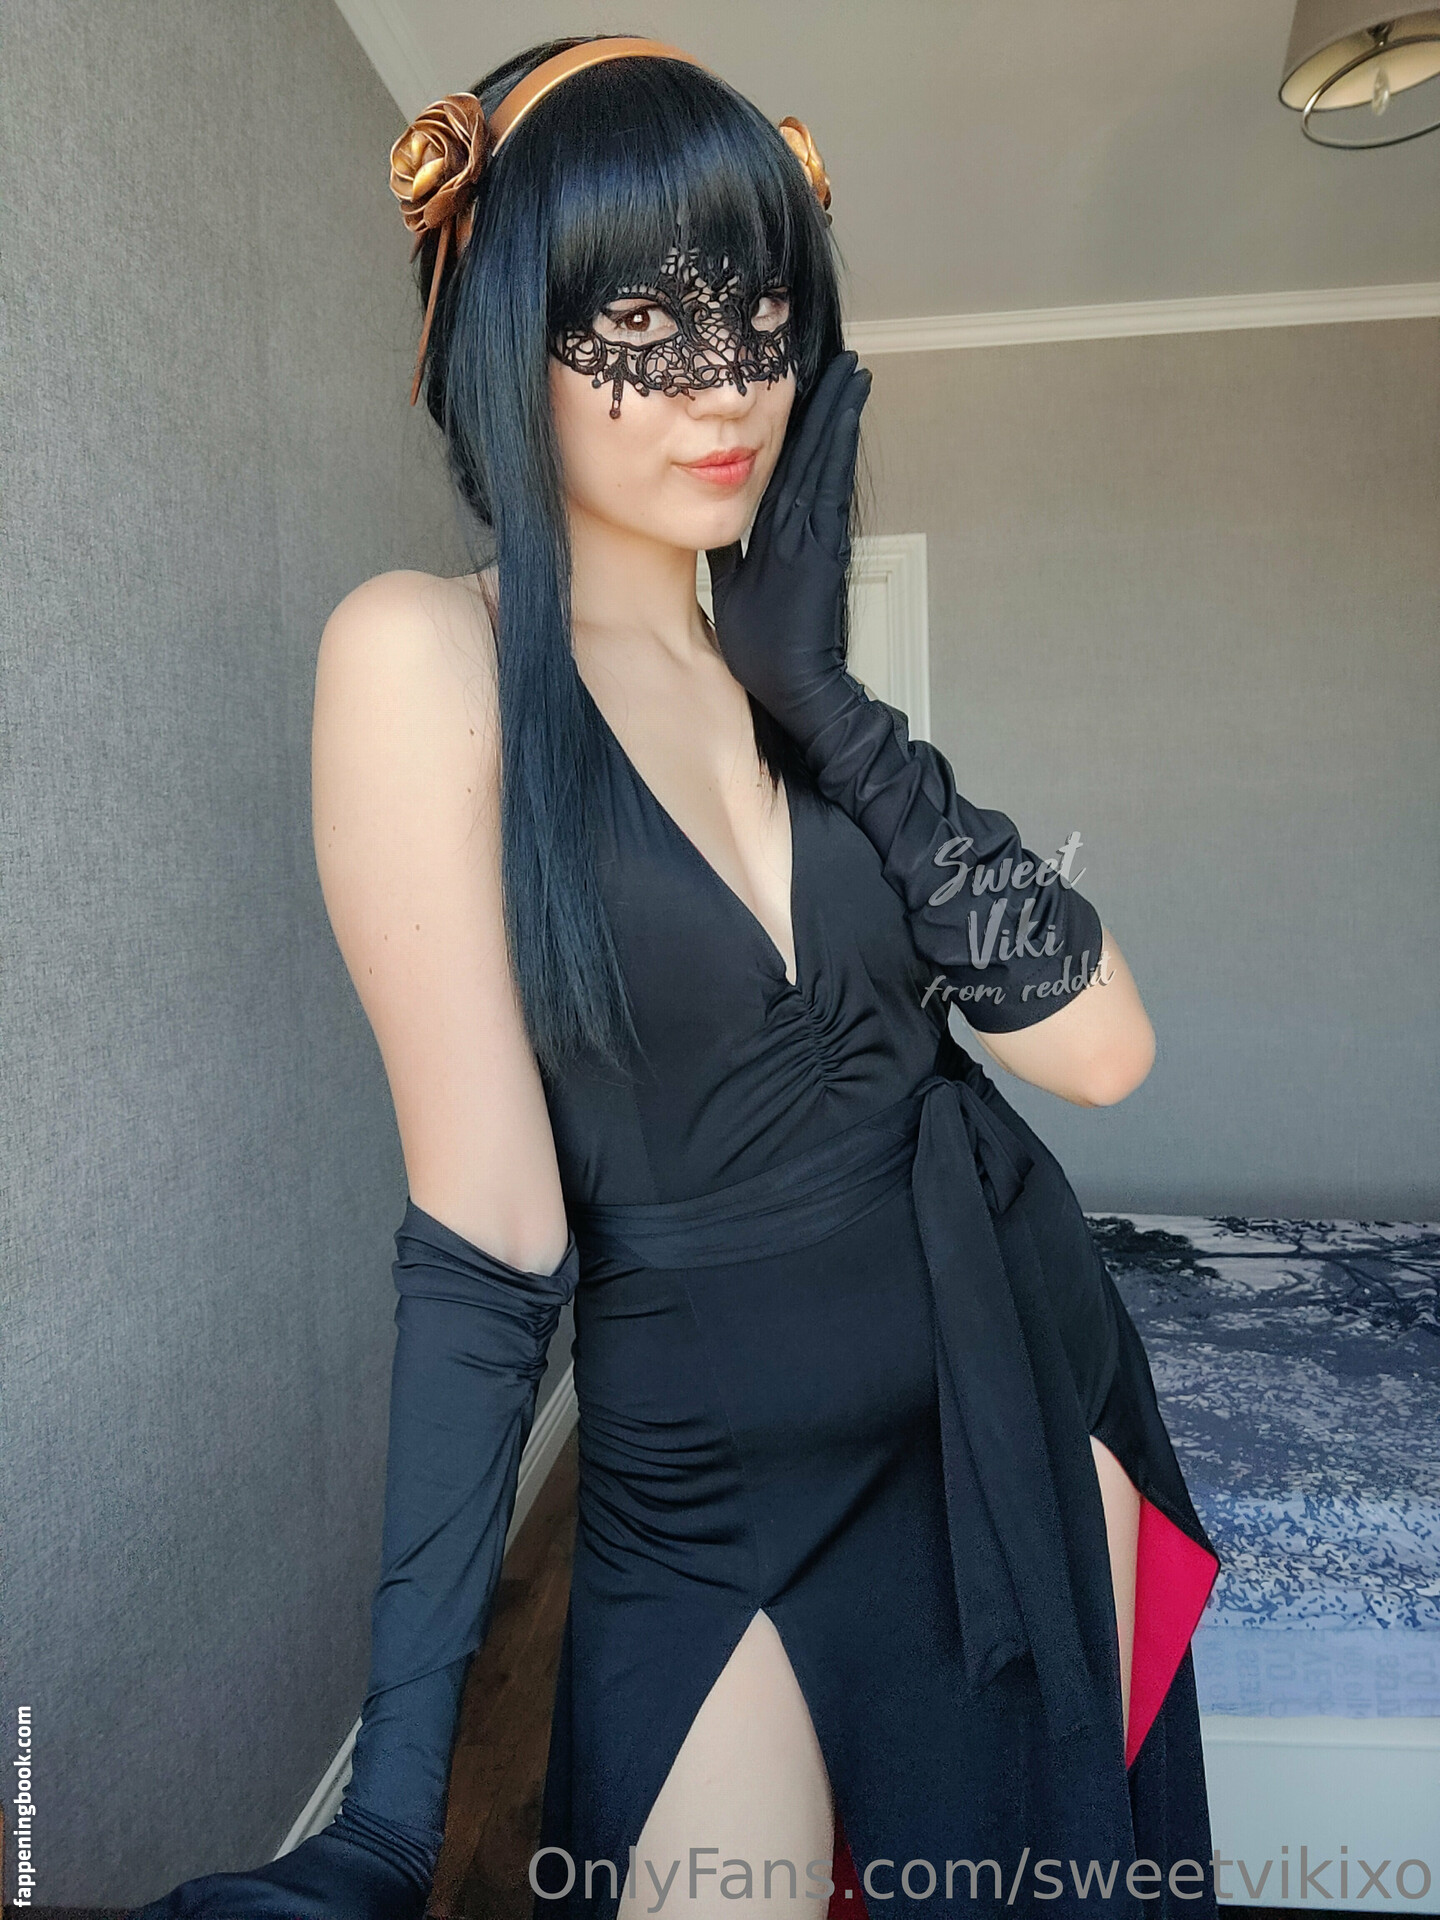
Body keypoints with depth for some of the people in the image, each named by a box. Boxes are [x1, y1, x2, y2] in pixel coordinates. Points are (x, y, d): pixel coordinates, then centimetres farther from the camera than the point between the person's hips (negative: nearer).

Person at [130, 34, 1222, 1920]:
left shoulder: (785, 677, 3)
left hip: (1028, 1400, 6)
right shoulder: (428, 654, -13)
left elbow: (1103, 1045, -8)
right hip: (714, 1492, -5)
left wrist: (814, 680, -12)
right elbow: (488, 1228, -16)